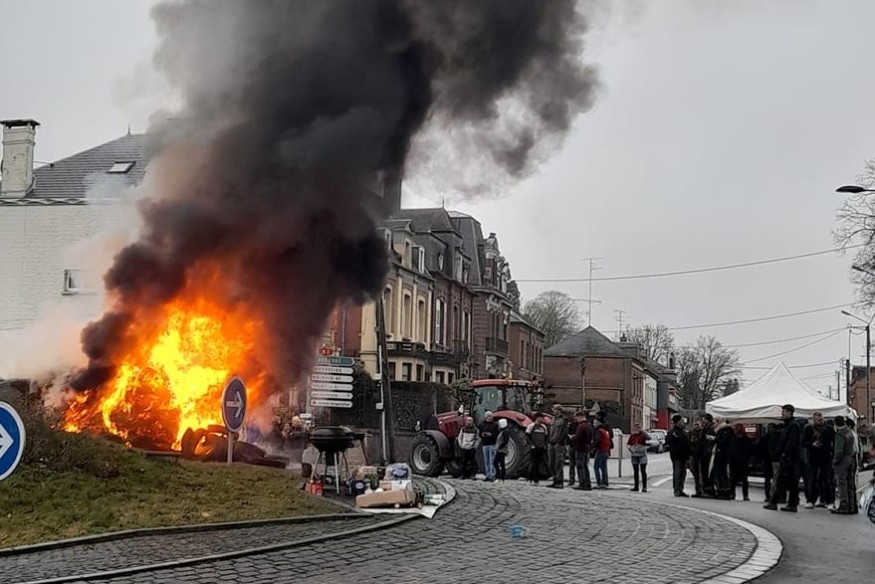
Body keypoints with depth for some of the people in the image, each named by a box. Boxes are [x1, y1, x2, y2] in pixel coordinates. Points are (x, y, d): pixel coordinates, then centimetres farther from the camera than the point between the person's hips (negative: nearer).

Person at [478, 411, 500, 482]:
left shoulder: (495, 424, 1)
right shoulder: (482, 424, 9)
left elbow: (497, 434, -4)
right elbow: (479, 433, 11)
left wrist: (491, 434, -18)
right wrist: (482, 435, -10)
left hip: (492, 444, -4)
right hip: (485, 444, 4)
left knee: (492, 461, -8)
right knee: (486, 462, 6)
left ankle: (492, 476, -8)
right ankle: (488, 476, 12)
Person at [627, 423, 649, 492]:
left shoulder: (642, 434, -7)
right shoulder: (632, 435, 6)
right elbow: (628, 444, 15)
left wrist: (642, 431, -33)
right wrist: (630, 448, -4)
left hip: (642, 455, -5)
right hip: (634, 455, 5)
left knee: (643, 471, -7)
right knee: (635, 471, 10)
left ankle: (644, 487, -7)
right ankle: (636, 487, 17)